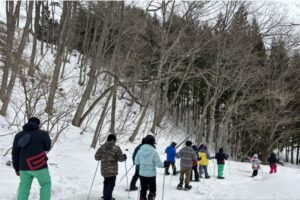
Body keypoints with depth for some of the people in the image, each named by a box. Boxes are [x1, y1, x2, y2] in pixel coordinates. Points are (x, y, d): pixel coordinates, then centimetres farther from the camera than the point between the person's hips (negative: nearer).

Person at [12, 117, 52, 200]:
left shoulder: (19, 135, 8)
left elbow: (15, 153, 7)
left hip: (24, 166, 3)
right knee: (46, 184, 16)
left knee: (24, 188, 15)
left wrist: (17, 168, 14)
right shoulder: (43, 133, -2)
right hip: (39, 165, -3)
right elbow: (47, 148, 11)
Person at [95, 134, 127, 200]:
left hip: (104, 170, 5)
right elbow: (120, 158, -12)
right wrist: (124, 156, 9)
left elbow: (96, 157, 4)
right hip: (112, 170, -5)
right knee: (110, 185, 2)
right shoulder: (116, 148, -13)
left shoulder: (102, 147, 0)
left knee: (106, 183, 24)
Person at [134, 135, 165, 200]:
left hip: (142, 174, 3)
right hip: (151, 174, -3)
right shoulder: (154, 152, -19)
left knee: (143, 189, 19)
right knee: (152, 189, 17)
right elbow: (158, 164, -15)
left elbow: (136, 162, 2)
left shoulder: (140, 150, -7)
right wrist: (164, 165, 6)